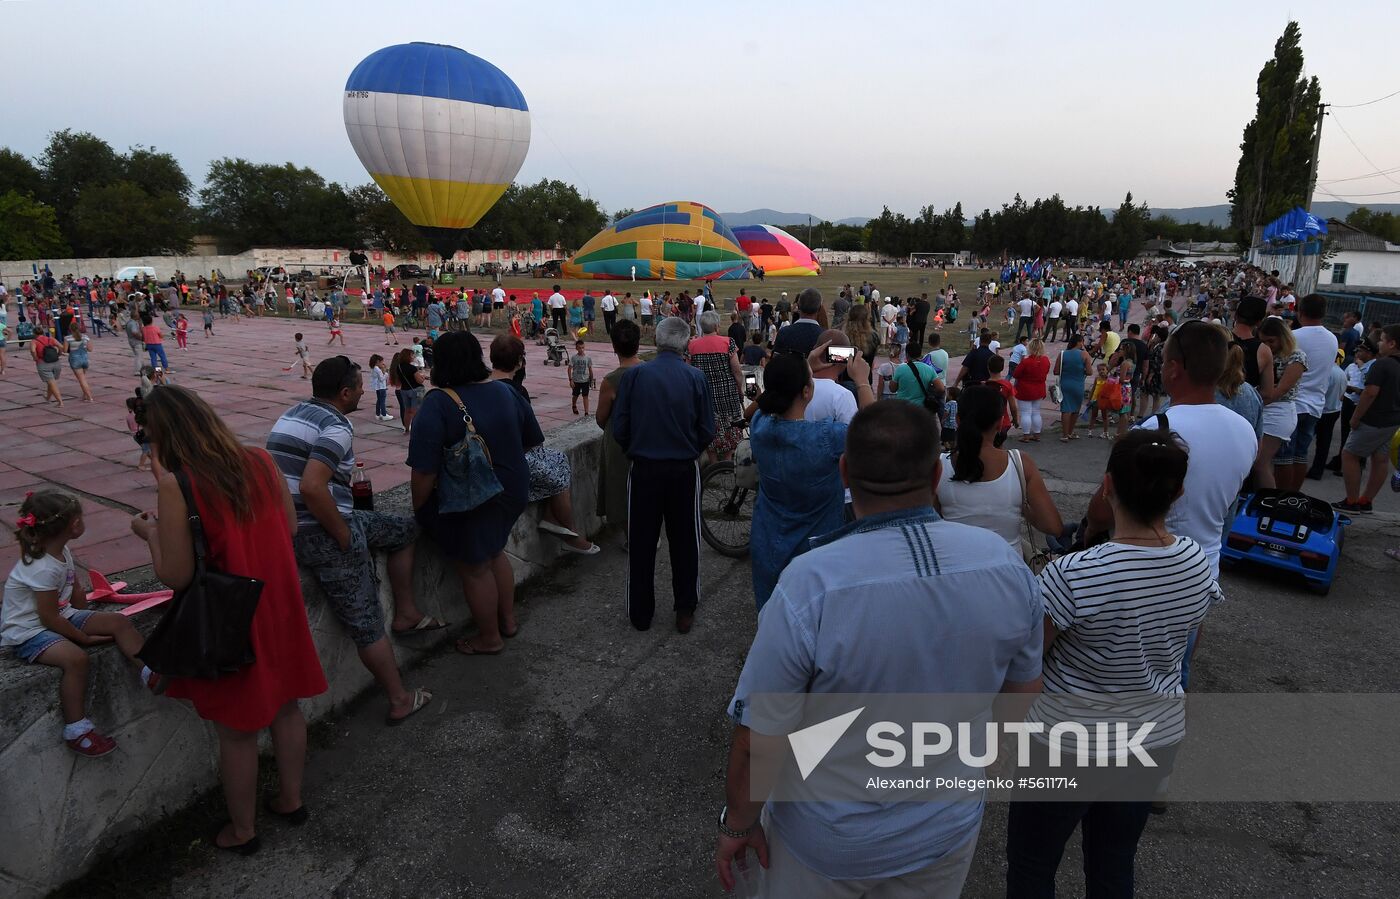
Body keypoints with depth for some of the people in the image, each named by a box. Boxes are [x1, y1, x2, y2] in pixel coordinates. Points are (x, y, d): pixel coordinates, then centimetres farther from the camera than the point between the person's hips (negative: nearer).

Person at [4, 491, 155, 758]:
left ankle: (151, 674, 2)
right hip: (28, 632, -9)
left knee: (119, 621, -2)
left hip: (61, 615, 9)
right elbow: (49, 620, -22)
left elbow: (77, 592, 10)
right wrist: (85, 637, -13)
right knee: (75, 657, -32)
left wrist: (87, 621, 6)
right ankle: (76, 731, -23)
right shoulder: (44, 569, -28)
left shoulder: (62, 552, -1)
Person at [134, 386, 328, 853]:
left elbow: (175, 575, -18)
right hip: (279, 609, 5)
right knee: (286, 708, 23)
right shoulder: (260, 460, -7)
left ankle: (242, 830, 35)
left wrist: (150, 531, -2)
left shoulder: (175, 485, -22)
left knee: (237, 731, 15)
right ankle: (291, 798, 42)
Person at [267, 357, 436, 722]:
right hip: (321, 534, -9)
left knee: (404, 528, 21)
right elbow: (311, 487, -32)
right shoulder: (336, 427, -18)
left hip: (291, 525, 9)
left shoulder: (294, 413, 11)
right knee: (367, 624, 1)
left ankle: (406, 614, 26)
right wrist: (345, 536, -19)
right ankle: (400, 700, 13)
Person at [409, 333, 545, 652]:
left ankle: (490, 638, 29)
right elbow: (531, 441, 8)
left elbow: (424, 471, -23)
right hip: (512, 491, 6)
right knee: (494, 552, 27)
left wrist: (418, 508, -7)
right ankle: (508, 620, 40)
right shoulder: (507, 392, -4)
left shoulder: (438, 405, -21)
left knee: (474, 568, 12)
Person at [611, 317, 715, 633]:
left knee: (641, 542, 13)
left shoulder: (634, 375, -8)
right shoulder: (696, 378, -8)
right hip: (684, 470, 0)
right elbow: (707, 431, -4)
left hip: (644, 469, 0)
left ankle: (640, 613, 23)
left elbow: (619, 428, -5)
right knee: (684, 542, 14)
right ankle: (685, 611, 23)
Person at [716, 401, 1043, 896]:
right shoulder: (1005, 563, -18)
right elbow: (1022, 689, -1)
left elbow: (759, 742, -23)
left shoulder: (810, 586, -32)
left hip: (831, 842, -3)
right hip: (951, 830, 4)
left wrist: (738, 824, -5)